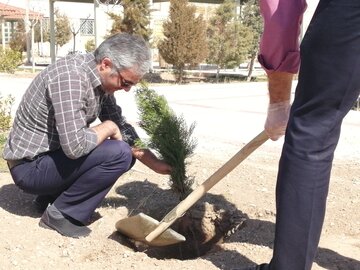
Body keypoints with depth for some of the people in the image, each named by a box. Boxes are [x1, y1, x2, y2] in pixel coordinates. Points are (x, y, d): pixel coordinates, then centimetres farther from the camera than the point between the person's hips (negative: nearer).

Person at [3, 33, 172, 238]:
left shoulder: (101, 78, 0)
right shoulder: (70, 77, -28)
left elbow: (120, 126, 11)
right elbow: (75, 146, -35)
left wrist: (154, 163, 3)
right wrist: (109, 128, -16)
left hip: (53, 156, 9)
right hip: (30, 166, -9)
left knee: (126, 153, 9)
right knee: (118, 153, -23)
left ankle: (52, 196, 12)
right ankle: (61, 212, -6)